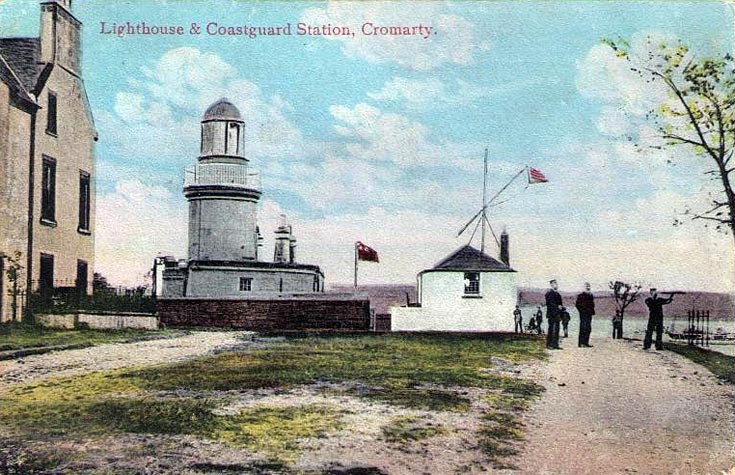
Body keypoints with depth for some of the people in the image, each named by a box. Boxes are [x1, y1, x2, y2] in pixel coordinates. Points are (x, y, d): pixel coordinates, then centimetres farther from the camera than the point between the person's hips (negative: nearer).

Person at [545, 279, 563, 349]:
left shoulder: (558, 294, 20)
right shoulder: (549, 292, -5)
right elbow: (549, 303, -14)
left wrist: (560, 315, 14)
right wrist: (557, 306, -17)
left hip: (557, 314, 8)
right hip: (551, 314, -8)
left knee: (556, 330, 6)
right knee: (551, 329, -8)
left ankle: (555, 344, 8)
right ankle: (549, 345, -5)